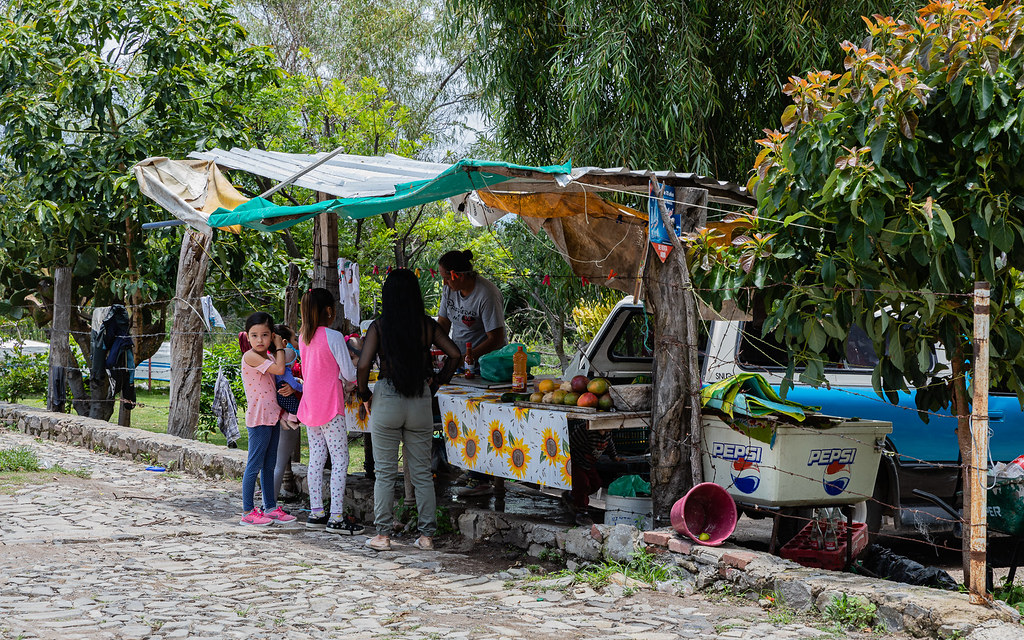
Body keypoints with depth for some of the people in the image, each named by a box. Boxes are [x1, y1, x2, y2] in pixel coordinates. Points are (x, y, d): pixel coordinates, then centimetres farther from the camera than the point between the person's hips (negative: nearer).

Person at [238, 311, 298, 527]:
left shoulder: (269, 358, 15)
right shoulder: (251, 357, -13)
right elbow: (279, 369, -22)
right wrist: (279, 347, -8)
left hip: (272, 416, 9)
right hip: (258, 418, -9)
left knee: (269, 465, 13)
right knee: (255, 465, -5)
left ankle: (270, 507, 20)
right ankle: (248, 512, -1)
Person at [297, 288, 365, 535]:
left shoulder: (304, 337, 7)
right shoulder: (333, 337, -14)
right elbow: (349, 374, -10)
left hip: (309, 407, 7)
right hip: (330, 408, -7)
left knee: (316, 458, 12)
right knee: (340, 460, -3)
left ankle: (316, 513, 14)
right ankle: (336, 518, -6)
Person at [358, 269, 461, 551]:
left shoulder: (379, 326, -7)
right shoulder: (428, 325, -1)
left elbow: (363, 365, -14)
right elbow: (455, 354, -3)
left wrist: (365, 393, 2)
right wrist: (439, 381, 10)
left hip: (386, 400, -2)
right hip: (420, 401, 2)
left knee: (385, 472, 8)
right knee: (422, 472, 10)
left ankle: (382, 535, 10)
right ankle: (426, 535, 12)